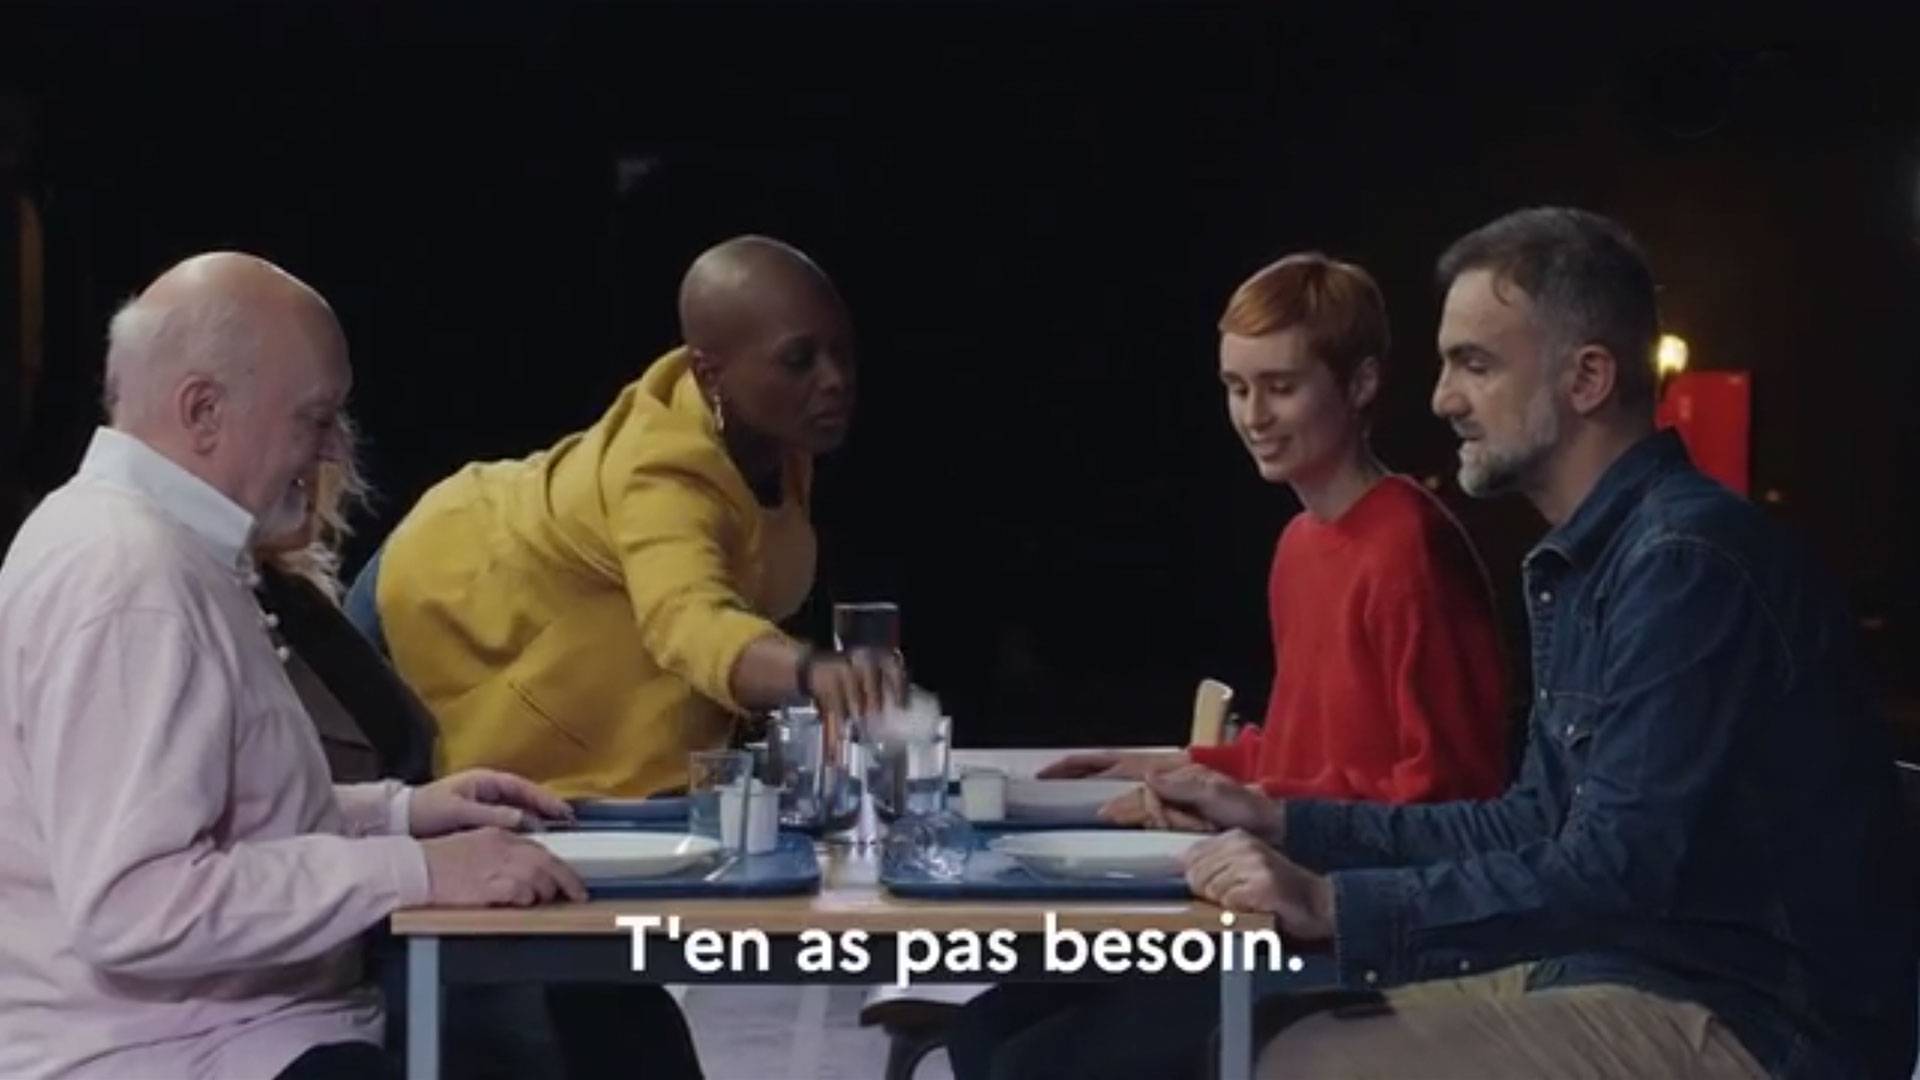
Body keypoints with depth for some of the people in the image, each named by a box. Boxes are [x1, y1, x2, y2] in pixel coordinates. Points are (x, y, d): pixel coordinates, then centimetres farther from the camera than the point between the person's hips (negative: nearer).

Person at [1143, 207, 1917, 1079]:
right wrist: (1285, 822, 13)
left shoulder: (1687, 561, -19)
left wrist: (1331, 904, -26)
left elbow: (1619, 872, -25)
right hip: (1630, 974, 10)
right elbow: (1539, 827, 18)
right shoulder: (1591, 559, 14)